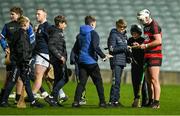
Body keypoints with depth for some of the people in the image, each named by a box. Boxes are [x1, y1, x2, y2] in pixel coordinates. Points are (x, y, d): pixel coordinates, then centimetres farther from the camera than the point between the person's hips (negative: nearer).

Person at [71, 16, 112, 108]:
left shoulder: (80, 35, 12)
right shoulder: (93, 33, -7)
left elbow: (75, 49, 14)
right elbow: (95, 47, -19)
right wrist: (103, 56, -11)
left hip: (81, 61, 5)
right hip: (91, 61, -5)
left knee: (81, 82, 4)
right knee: (98, 82, 4)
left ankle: (76, 101, -8)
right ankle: (102, 102, 3)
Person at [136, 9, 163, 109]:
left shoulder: (154, 26, -13)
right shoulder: (146, 27, 18)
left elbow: (158, 41, -21)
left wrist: (145, 45, -16)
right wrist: (140, 45, 10)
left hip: (155, 56, -10)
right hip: (148, 56, 10)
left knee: (154, 80, -11)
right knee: (150, 80, 14)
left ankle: (156, 103, -12)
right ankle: (151, 100, 21)